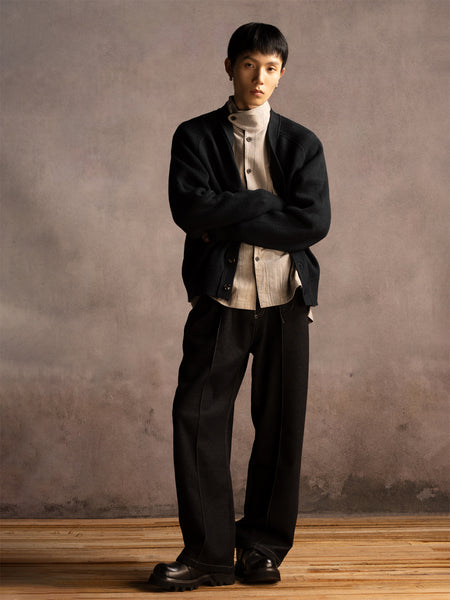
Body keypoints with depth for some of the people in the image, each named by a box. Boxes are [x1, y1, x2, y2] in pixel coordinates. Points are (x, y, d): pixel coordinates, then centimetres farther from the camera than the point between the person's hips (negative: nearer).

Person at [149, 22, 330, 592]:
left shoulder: (301, 143, 10)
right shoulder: (195, 136, 8)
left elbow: (314, 221, -5)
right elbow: (190, 207, -9)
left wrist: (228, 220, -8)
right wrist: (271, 206, -9)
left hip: (285, 299, 1)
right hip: (220, 298, -1)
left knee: (280, 426, 3)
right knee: (196, 418, -6)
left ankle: (262, 547, 17)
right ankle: (207, 553, 4)